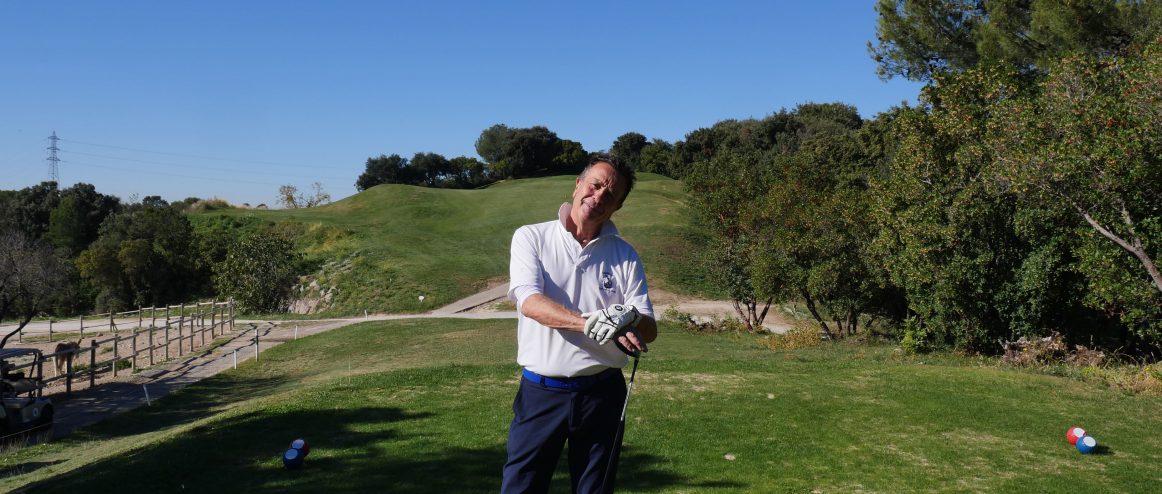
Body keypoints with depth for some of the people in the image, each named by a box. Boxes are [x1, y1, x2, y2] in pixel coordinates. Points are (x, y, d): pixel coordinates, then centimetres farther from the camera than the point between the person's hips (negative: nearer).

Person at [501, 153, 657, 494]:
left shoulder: (625, 255, 5)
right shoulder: (530, 238, 0)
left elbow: (649, 330, 1)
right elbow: (530, 302, -15)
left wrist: (632, 319, -22)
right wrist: (589, 323, -29)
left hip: (601, 392, 2)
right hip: (541, 390, -2)